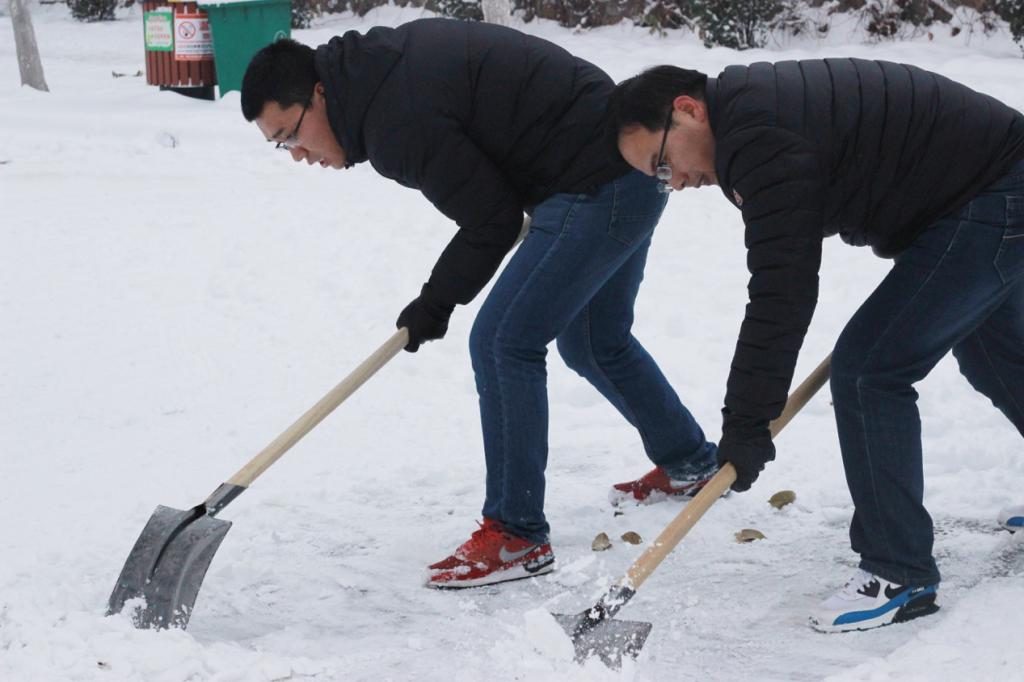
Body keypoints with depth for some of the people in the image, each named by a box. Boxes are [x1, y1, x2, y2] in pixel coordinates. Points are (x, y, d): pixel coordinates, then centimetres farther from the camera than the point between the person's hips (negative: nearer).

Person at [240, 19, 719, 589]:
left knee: (504, 342, -11)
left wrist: (437, 302, -3)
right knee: (593, 344, 25)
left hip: (598, 190, -11)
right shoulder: (384, 56, 7)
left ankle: (517, 535, -5)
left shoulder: (398, 120, -23)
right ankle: (692, 463, 45)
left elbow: (492, 219, -16)